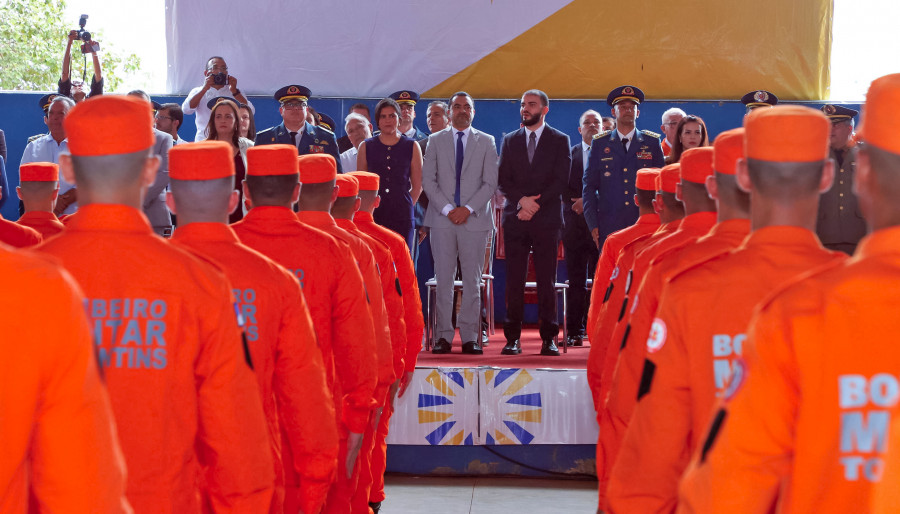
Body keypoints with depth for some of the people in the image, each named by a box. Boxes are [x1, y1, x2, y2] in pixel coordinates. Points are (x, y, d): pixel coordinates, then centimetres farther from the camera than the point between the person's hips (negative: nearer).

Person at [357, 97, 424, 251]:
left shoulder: (412, 147, 8)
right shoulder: (366, 147, 10)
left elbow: (417, 185, 11)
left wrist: (405, 207, 6)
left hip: (402, 215, 0)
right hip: (373, 214, 0)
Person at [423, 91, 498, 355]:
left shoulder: (486, 142, 10)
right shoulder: (435, 141, 11)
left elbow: (490, 183, 3)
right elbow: (428, 180, 5)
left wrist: (468, 209, -8)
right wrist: (447, 209, -7)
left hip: (475, 219, 0)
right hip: (442, 218, 0)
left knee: (472, 281, 0)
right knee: (443, 280, -1)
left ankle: (470, 338, 5)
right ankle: (444, 336, 4)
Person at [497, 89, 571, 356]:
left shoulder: (560, 140, 7)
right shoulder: (510, 141, 14)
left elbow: (560, 181, -1)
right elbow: (503, 181, 7)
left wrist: (535, 204, -10)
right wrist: (522, 200, -10)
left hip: (546, 219, -2)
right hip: (515, 219, 2)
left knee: (546, 280, -2)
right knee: (514, 280, -1)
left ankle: (549, 338, 3)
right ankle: (513, 338, 3)